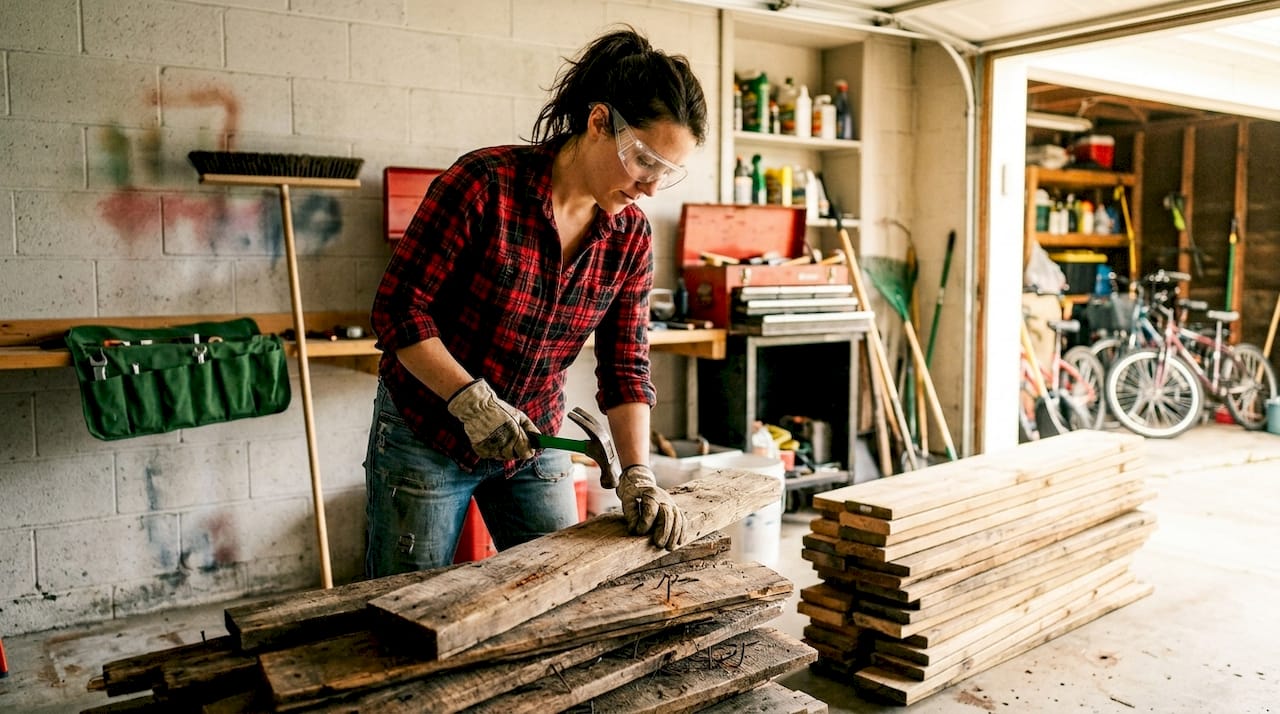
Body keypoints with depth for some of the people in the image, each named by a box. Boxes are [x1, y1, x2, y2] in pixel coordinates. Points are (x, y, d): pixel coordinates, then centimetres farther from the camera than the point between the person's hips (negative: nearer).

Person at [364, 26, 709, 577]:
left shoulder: (631, 237, -6)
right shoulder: (485, 183, -22)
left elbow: (625, 367, -4)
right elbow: (398, 308, -18)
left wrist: (637, 474, -16)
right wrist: (472, 401, -26)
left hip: (535, 443, 5)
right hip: (427, 435, -4)